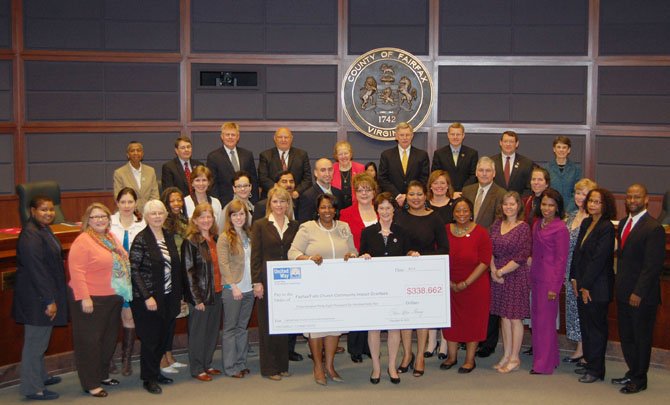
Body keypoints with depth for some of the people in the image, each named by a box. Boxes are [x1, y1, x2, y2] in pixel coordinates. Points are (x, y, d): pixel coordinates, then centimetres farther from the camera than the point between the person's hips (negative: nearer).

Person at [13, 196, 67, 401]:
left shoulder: (43, 229, 10)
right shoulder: (31, 235, -21)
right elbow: (36, 269, -23)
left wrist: (53, 297, 17)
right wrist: (49, 300, -22)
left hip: (45, 294, 10)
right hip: (36, 298, -10)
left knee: (40, 339, 21)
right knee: (35, 341, -1)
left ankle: (40, 376, 35)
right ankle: (32, 388, 9)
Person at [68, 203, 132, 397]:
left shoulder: (111, 237, 10)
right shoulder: (83, 241, -15)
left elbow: (122, 263, 20)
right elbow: (77, 271, -20)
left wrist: (123, 292, 16)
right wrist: (84, 298, -24)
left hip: (113, 298, 8)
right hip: (92, 300, -8)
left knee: (109, 338, 17)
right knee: (90, 341, 1)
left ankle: (102, 374, 33)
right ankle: (90, 383, 11)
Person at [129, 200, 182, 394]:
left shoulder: (169, 236, 8)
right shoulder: (141, 239, -11)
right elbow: (134, 270, -14)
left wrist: (178, 295, 10)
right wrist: (147, 297, -17)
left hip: (168, 297, 6)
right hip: (148, 298, -6)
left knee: (163, 337, 13)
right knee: (150, 339, 2)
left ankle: (155, 371, 29)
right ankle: (148, 378, 15)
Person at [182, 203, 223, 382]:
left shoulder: (215, 239, 10)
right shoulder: (190, 242, -10)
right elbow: (188, 272, -12)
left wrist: (222, 287, 9)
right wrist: (196, 299, -15)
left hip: (216, 293, 6)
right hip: (200, 295, -6)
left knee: (213, 330, 12)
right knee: (198, 332, 3)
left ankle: (207, 364, 25)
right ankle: (197, 369, 13)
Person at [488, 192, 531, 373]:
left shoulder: (523, 228, -8)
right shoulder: (497, 225, 9)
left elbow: (522, 256, -14)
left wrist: (502, 271, -12)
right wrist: (493, 270, -7)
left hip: (516, 275, -5)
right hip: (497, 275, 6)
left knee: (515, 316, 0)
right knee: (504, 316, 10)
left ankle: (514, 358, 8)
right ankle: (506, 355, 19)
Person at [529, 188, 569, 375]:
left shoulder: (560, 228, -12)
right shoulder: (537, 224, 10)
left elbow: (561, 259, -12)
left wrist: (554, 287, -14)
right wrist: (530, 277, 11)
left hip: (549, 280, -8)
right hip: (536, 278, 8)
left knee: (545, 320, 0)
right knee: (536, 318, 13)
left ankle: (544, 364, 10)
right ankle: (550, 359, 26)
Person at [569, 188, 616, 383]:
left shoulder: (607, 228, -14)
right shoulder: (586, 223, 10)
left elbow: (599, 259, -17)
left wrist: (586, 285, -15)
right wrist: (575, 279, 6)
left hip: (598, 287, -7)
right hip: (583, 285, 7)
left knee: (596, 327, 2)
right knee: (586, 324, 14)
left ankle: (596, 369, 11)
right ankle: (589, 362, 26)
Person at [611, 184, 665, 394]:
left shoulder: (653, 228, -16)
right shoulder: (623, 222, 10)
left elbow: (652, 265, -18)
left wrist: (639, 293, -18)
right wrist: (618, 283, 9)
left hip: (642, 295, -7)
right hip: (623, 292, 7)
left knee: (641, 338, 6)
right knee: (626, 337, 15)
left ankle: (639, 380, 18)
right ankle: (632, 372, 30)